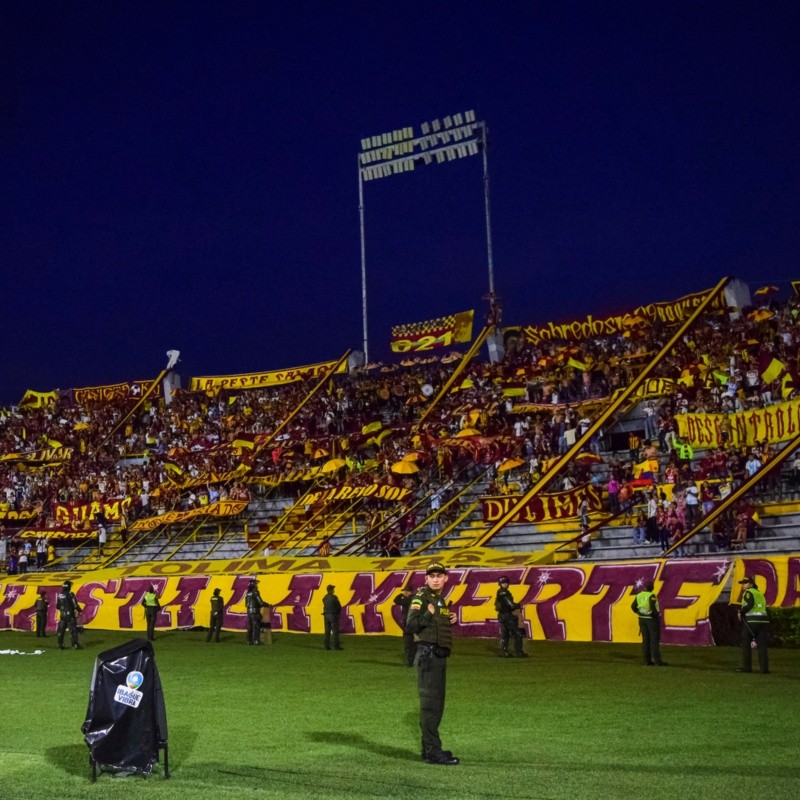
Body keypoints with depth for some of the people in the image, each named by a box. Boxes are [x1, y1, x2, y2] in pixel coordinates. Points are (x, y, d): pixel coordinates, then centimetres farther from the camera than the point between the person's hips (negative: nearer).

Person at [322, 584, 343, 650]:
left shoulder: (324, 598, 6)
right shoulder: (334, 597, -15)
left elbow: (325, 606, 10)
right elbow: (339, 606, -8)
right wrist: (338, 612, 11)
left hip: (326, 615, 7)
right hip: (333, 615, -7)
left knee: (327, 631, 9)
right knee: (335, 631, -3)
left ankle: (327, 645, 9)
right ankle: (335, 645, -5)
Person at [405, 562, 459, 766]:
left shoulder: (441, 600, 15)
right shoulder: (421, 597, -11)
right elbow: (410, 626, -22)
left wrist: (452, 619, 11)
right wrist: (428, 614, -36)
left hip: (440, 656, 10)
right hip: (428, 655, -10)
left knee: (437, 703, 14)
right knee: (430, 703, -9)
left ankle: (430, 748, 23)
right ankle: (432, 751, -8)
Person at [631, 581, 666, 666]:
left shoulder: (639, 595, 3)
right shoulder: (651, 596, -17)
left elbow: (633, 606, 7)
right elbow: (653, 608, -26)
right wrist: (657, 615, -10)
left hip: (642, 619, 6)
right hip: (651, 619, -6)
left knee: (645, 640, 10)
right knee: (654, 640, -2)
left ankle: (647, 661, 11)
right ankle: (657, 661, -3)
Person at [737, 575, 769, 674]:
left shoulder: (748, 592, -2)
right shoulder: (760, 594, 22)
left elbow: (750, 604, -18)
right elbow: (764, 606, 19)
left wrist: (741, 612, -6)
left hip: (751, 621, -6)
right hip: (763, 620, 6)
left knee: (746, 644, 6)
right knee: (762, 645, 4)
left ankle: (747, 666, 7)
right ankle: (765, 668, -2)